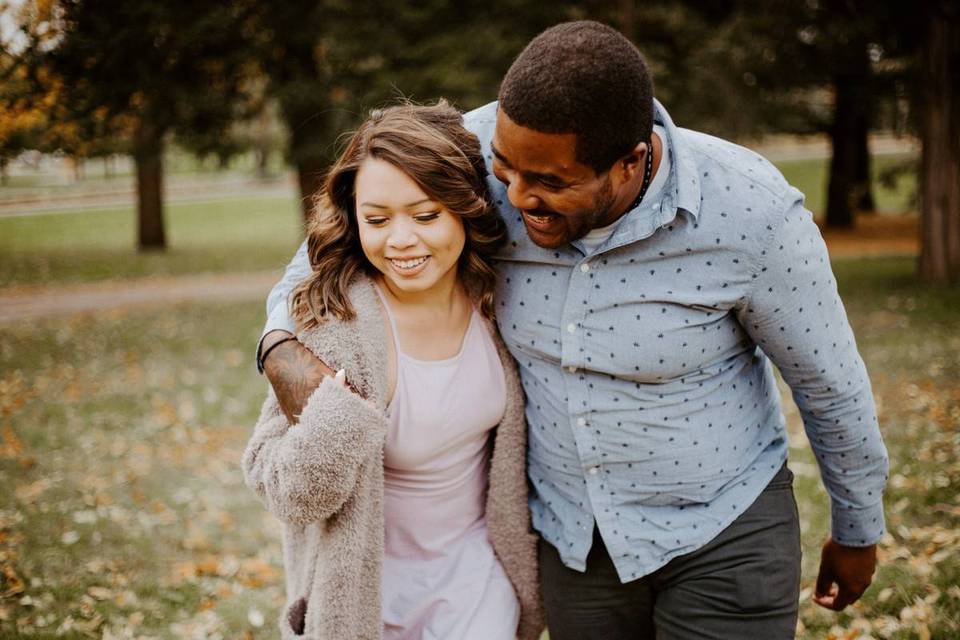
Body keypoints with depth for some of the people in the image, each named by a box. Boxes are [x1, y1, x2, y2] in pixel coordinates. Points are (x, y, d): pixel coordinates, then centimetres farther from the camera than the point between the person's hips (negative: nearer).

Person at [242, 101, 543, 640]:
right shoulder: (338, 327, -26)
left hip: (476, 560, 3)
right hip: (371, 576, -3)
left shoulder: (489, 296, -13)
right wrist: (336, 414, -39)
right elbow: (288, 494, -22)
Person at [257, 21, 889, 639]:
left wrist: (858, 532, 5)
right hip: (572, 533, 4)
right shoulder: (485, 151, -20)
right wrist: (285, 345, -20)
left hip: (723, 531, -3)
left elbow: (831, 382, -10)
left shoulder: (750, 213, -27)